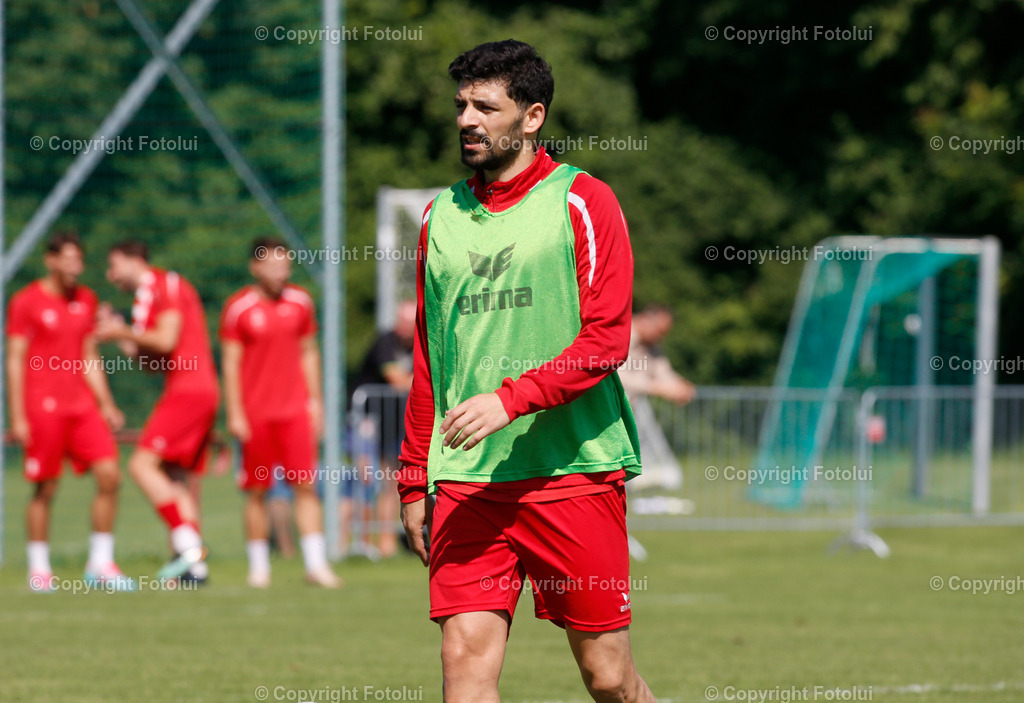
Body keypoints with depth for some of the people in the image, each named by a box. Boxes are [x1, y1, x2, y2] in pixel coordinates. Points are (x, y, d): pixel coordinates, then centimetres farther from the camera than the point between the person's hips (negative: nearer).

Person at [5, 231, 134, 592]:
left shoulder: (86, 300, 13)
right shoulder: (26, 302, -4)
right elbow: (15, 361, -4)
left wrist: (106, 405, 13)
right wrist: (17, 417, -9)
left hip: (82, 406, 5)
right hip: (43, 407, -5)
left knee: (109, 476, -5)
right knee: (45, 490, -1)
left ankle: (101, 565, 3)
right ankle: (39, 570, 10)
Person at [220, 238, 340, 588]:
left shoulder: (300, 302, 8)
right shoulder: (238, 307, -3)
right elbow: (230, 362, -2)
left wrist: (315, 402, 12)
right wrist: (235, 413, -6)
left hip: (296, 410, 3)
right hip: (256, 413, -3)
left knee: (306, 485, -4)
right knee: (257, 491, 2)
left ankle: (316, 563, -3)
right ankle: (258, 566, 11)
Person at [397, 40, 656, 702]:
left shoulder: (583, 201, 0)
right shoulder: (442, 215, 14)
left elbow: (606, 340, -8)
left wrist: (511, 399, -20)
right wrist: (414, 480, 17)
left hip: (574, 469, -4)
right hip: (465, 482, 4)